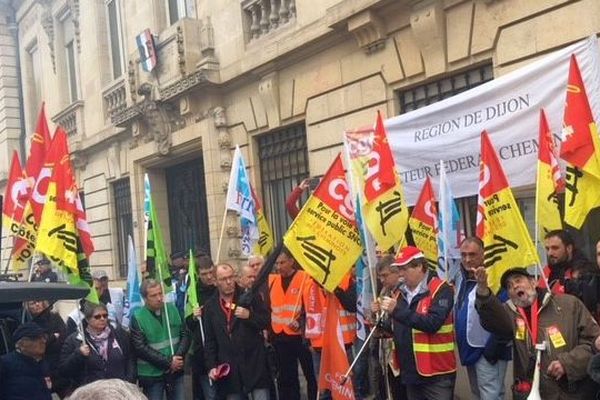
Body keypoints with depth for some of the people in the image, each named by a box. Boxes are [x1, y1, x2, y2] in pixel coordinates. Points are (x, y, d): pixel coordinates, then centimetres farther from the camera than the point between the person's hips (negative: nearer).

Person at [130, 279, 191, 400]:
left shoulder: (172, 309, 1)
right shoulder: (138, 318, -11)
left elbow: (185, 334, 3)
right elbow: (140, 348, -16)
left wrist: (178, 356, -14)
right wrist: (168, 362, -17)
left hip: (176, 371, 4)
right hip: (151, 374, -3)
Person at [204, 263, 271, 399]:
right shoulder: (210, 305, 7)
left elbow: (266, 320, 1)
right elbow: (210, 340, 10)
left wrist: (249, 316, -17)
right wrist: (211, 366, 3)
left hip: (254, 363, -2)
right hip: (228, 368, 2)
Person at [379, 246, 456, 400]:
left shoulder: (441, 289, -11)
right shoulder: (402, 292, 11)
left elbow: (433, 323, -25)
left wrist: (397, 310, -25)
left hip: (437, 373, -7)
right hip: (410, 372, 7)